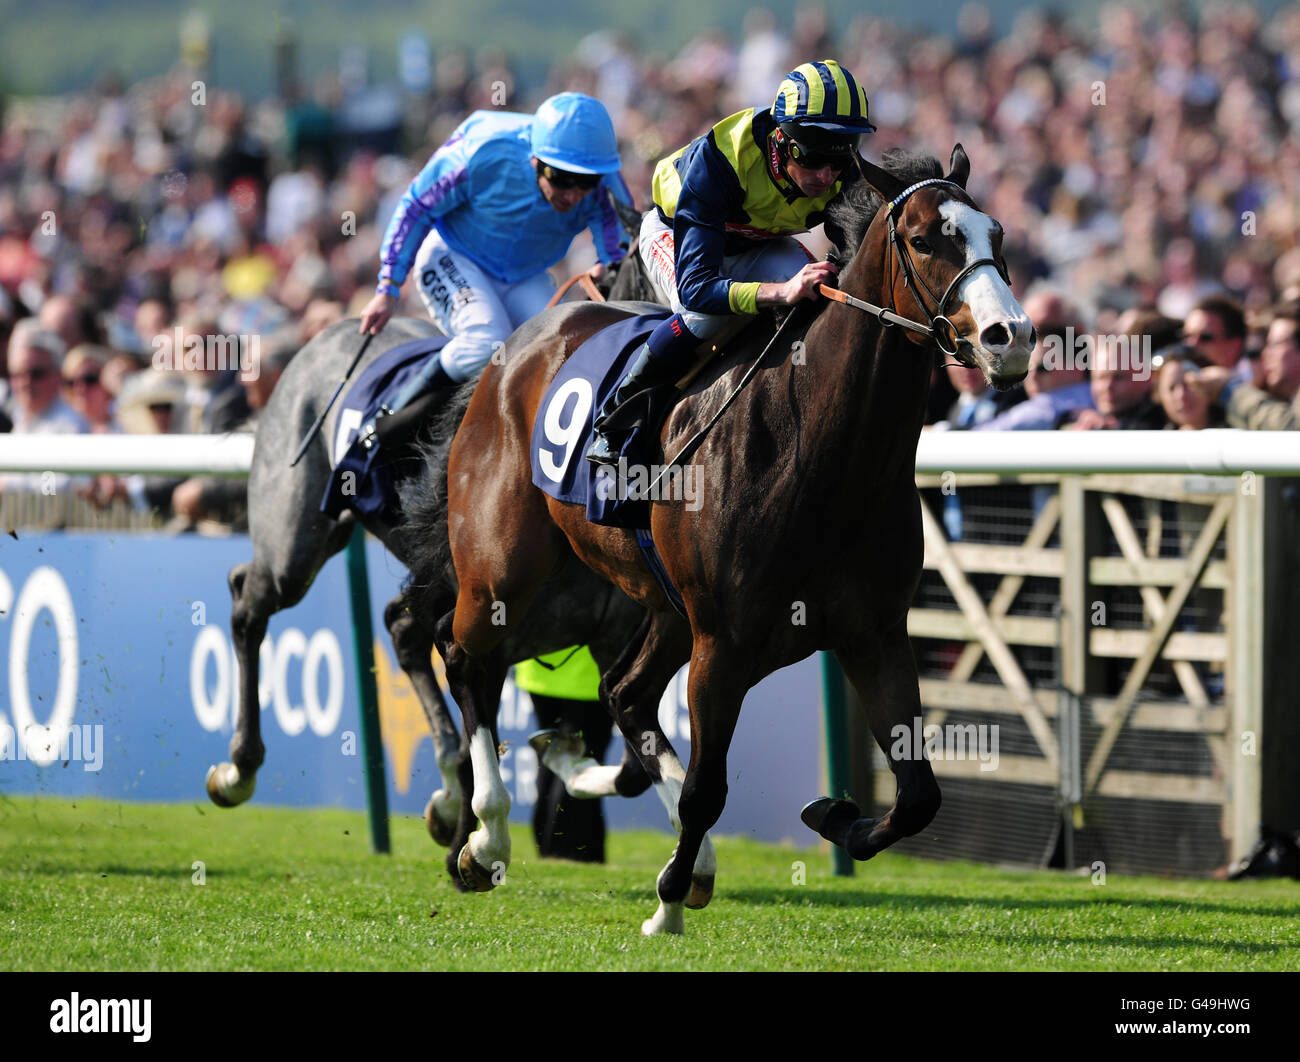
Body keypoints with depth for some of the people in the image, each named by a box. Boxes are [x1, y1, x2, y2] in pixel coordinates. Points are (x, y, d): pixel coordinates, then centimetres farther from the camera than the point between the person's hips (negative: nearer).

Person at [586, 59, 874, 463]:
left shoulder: (843, 176, -28)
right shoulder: (717, 160, -42)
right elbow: (695, 288, -47)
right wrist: (782, 291, -63)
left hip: (759, 244, 4)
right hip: (675, 230, -4)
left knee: (819, 305, -27)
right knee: (706, 315, -35)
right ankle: (611, 422, -15)